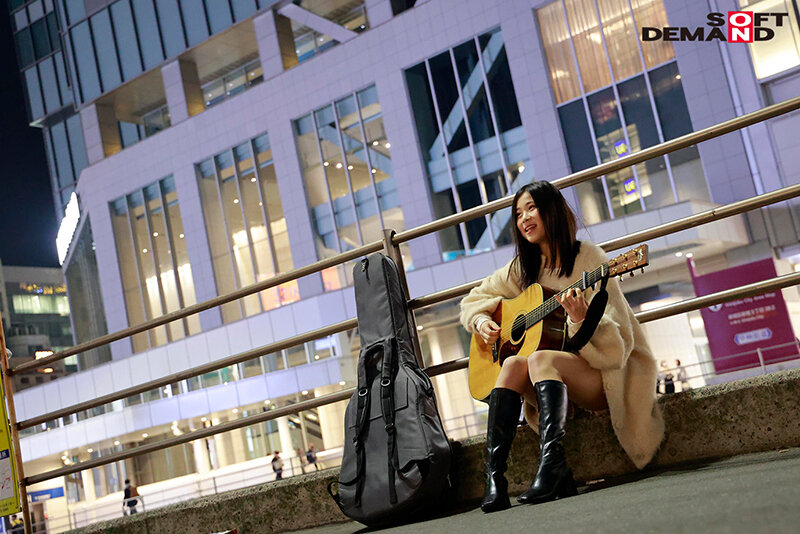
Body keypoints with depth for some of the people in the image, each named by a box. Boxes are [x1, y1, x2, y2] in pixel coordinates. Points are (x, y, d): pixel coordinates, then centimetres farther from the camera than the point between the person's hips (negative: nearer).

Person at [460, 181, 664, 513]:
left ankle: (552, 463, -46)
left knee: (539, 359, -32)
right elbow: (475, 299, 21)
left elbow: (617, 340, -15)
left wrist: (582, 318, -35)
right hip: (558, 380, 5)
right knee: (513, 365, -26)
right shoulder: (523, 268, 9)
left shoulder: (588, 258, -9)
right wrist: (481, 321, 0)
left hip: (608, 371, -5)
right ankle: (494, 477, -34)